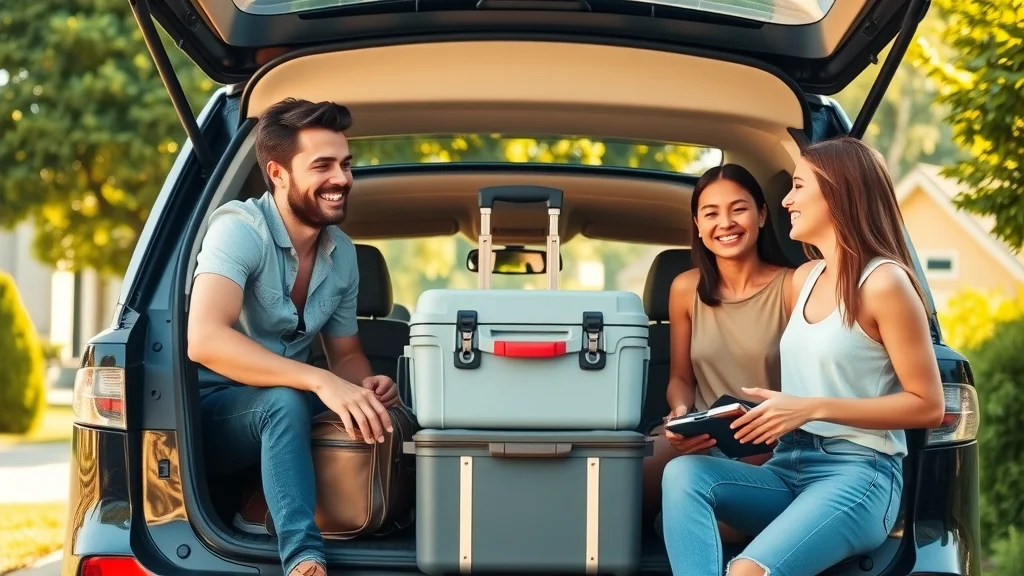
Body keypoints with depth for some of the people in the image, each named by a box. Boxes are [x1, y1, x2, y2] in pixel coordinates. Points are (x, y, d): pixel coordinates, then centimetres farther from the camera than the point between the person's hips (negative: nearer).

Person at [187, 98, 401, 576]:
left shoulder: (342, 253, 2)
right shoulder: (240, 228, -20)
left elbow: (345, 354, 14)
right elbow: (204, 339, -35)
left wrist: (365, 385, -12)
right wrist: (320, 382, -42)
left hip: (284, 408, 7)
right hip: (213, 410, -7)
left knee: (384, 409, -14)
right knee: (283, 400, -36)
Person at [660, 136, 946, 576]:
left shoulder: (883, 282, -7)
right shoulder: (804, 279, 17)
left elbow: (928, 406, -8)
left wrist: (814, 408, -15)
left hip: (856, 476, -7)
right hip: (788, 471, 7)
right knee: (683, 473, -22)